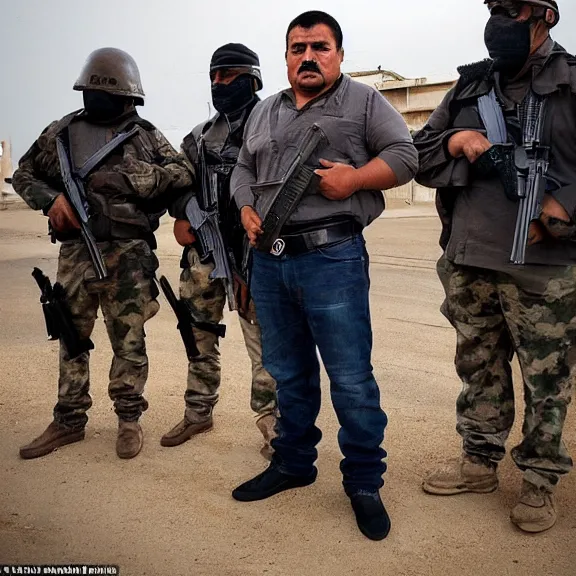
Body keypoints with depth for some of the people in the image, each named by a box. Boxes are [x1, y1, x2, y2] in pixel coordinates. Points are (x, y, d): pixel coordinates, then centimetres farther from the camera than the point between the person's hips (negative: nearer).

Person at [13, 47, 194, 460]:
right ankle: (69, 421, 26)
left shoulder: (145, 134, 5)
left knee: (129, 342, 4)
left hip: (128, 255, -2)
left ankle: (129, 419, 20)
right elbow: (24, 173, 17)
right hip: (75, 252, 3)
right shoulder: (62, 132, 10)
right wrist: (51, 198, -3)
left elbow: (184, 175, -4)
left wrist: (130, 178, -13)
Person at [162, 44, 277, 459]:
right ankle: (199, 412, 28)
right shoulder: (201, 134, 18)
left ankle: (271, 418, 8)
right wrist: (180, 216, 4)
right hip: (202, 247, 7)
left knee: (261, 335, -4)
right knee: (199, 333, 13)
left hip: (249, 249, -6)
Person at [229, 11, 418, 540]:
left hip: (332, 258, -5)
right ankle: (292, 464, 32)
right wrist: (247, 211, 3)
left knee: (351, 379, -2)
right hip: (268, 261, 5)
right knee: (288, 373, 15)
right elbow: (243, 170, 22)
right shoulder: (264, 112, 21)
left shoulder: (364, 102, 6)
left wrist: (355, 177, -16)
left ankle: (364, 482, 14)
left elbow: (405, 155, 0)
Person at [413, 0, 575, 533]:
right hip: (467, 263, 4)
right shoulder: (468, 88, 14)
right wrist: (453, 142, -4)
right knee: (479, 370, 15)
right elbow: (419, 157, 15)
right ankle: (480, 463, 30)